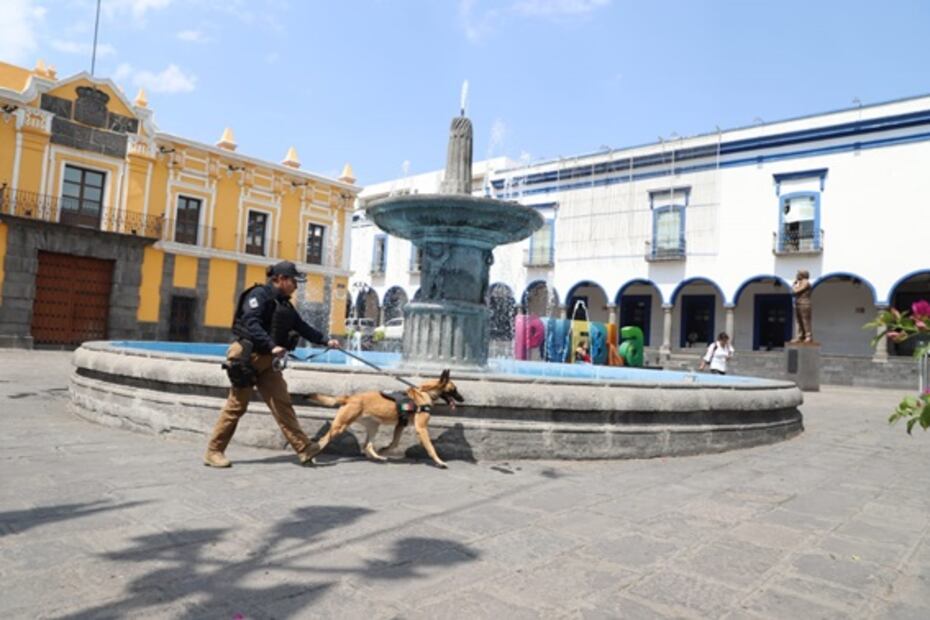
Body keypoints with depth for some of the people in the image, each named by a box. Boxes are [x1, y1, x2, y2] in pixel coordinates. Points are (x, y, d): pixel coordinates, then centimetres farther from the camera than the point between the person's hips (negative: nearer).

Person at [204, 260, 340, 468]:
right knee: (236, 406, -1)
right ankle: (213, 452, 13)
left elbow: (302, 327, 18)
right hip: (248, 357, -7)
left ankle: (304, 450, 0)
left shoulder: (284, 304, 16)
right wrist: (272, 346, -31)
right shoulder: (259, 294, -9)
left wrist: (326, 341, 11)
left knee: (282, 403, 1)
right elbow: (252, 324, -22)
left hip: (267, 361, 8)